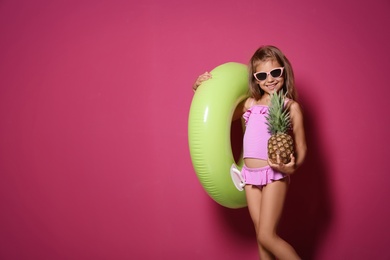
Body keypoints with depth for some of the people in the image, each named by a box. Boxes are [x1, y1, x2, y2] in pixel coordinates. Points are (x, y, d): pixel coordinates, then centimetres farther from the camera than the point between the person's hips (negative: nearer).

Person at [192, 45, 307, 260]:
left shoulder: (291, 107, -1)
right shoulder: (250, 103, 10)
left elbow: (301, 147, -1)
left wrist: (293, 167, -21)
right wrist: (199, 89, 6)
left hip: (274, 173, -5)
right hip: (250, 173, 5)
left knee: (267, 236, -7)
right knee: (261, 235, 11)